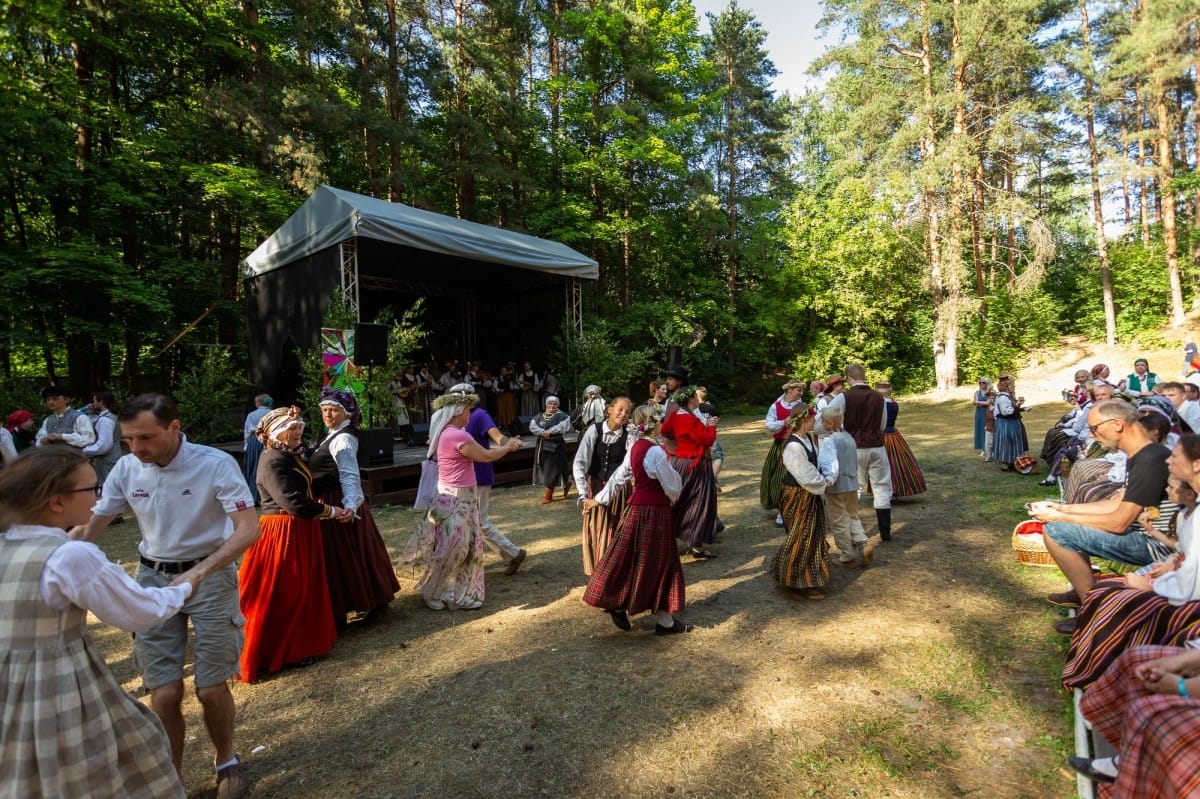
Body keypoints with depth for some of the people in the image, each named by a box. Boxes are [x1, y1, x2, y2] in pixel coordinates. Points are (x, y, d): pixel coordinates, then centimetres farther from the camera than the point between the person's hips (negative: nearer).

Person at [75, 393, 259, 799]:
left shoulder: (216, 464, -19)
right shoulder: (126, 468, -5)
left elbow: (250, 528, -23)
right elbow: (90, 526, 6)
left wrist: (200, 571, -33)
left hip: (211, 576, -3)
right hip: (153, 579, 4)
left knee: (211, 688, 4)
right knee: (164, 694, 3)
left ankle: (227, 762, 32)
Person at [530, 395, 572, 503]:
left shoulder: (561, 416, -6)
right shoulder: (539, 416, 8)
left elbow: (564, 425, -24)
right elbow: (532, 426, -5)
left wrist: (550, 431, -25)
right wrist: (542, 432, -21)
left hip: (556, 446, -6)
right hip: (542, 445, 6)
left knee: (552, 469, -3)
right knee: (544, 469, 13)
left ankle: (548, 494, 9)